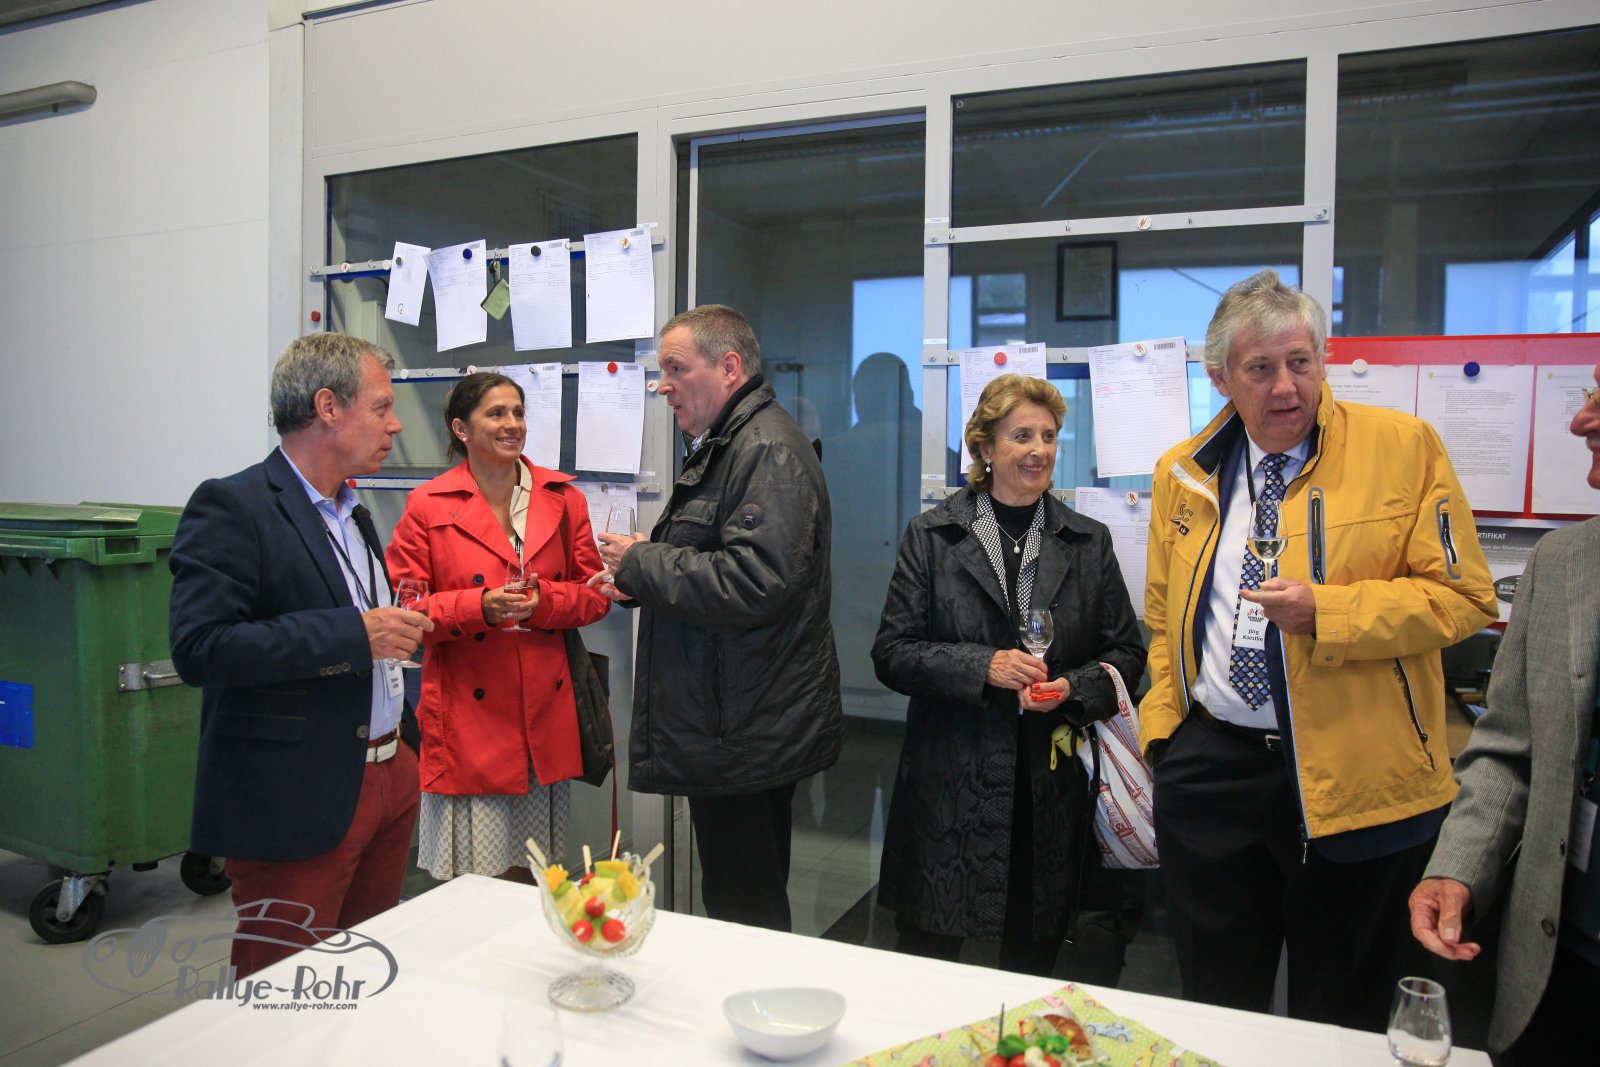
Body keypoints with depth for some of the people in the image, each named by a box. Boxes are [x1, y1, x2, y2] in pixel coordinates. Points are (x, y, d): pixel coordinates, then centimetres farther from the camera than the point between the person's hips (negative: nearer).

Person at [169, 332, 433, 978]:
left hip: (387, 775, 8)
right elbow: (200, 648, -23)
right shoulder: (232, 507, -12)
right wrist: (354, 633, -23)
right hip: (298, 797, -8)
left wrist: (395, 624, 9)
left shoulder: (350, 510, 15)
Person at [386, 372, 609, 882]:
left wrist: (542, 600, -11)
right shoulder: (428, 505, -1)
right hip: (467, 719, -3)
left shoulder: (562, 497, 7)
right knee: (471, 884, 1)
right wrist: (479, 606, -17)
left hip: (546, 716, 3)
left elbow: (594, 593, 8)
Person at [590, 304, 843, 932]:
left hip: (746, 737, -11)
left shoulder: (768, 450, -17)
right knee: (753, 908, 21)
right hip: (741, 732, 11)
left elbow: (750, 585, -28)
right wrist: (641, 586, 10)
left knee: (744, 914, 1)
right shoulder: (723, 446, 17)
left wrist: (640, 562, -16)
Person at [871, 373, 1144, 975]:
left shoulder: (1089, 542, 9)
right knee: (926, 951, 5)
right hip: (950, 784, -2)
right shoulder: (932, 536, 2)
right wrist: (981, 667, -16)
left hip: (1053, 785, 2)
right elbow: (892, 653, -2)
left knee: (1033, 960, 12)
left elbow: (1126, 651, 10)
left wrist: (1073, 689, -10)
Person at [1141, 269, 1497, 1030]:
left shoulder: (1402, 446, -5)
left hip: (1356, 777, -3)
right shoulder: (1184, 472, 7)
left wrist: (1326, 611, -19)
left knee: (1339, 1025, 14)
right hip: (1209, 762, 3)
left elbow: (1463, 594, -6)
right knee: (1215, 1005, 17)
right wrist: (1160, 725, 7)